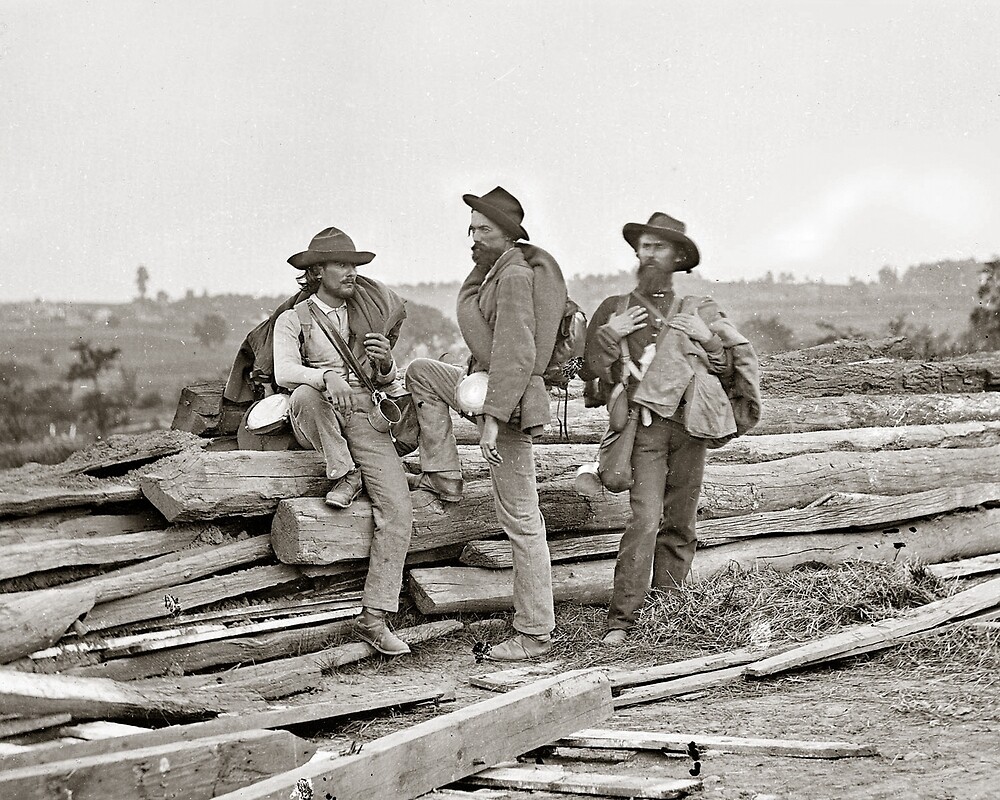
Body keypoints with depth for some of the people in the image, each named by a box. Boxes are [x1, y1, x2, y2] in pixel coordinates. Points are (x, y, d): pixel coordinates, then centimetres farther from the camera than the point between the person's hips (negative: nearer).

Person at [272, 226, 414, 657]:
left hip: (365, 416, 3)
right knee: (307, 394, -39)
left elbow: (385, 379, 17)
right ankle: (344, 475, -18)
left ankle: (373, 618, -14)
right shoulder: (292, 320, 3)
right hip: (315, 424, -3)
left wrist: (384, 363, -8)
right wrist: (327, 377, -34)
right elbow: (284, 372, -15)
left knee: (398, 511, -16)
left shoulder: (366, 313, 16)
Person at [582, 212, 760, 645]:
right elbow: (593, 370, 10)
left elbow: (742, 357, 19)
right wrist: (609, 334, -4)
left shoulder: (699, 311, 15)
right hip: (644, 426, -2)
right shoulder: (615, 309, 14)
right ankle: (622, 616, -14)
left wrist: (747, 409, 10)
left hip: (690, 425, 2)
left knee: (680, 523, 3)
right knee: (644, 519, -15)